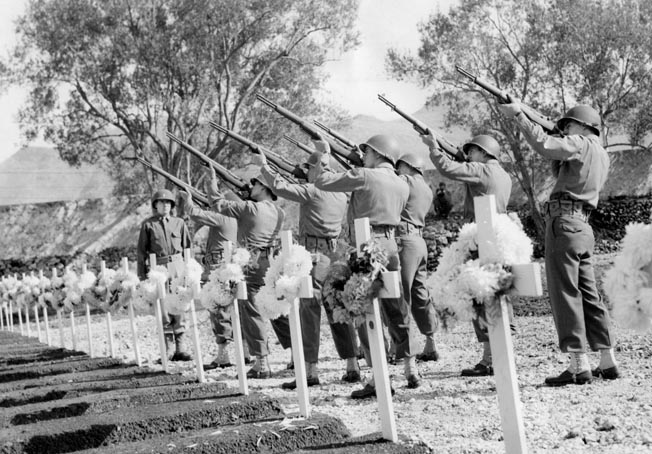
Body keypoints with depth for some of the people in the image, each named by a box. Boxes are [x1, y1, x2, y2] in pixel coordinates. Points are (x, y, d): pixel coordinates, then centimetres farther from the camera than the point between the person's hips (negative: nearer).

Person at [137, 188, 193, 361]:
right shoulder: (148, 224, 6)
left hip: (178, 266, 1)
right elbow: (141, 250, 6)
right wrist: (142, 275, 1)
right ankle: (168, 350, 5)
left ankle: (181, 349, 5)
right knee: (163, 309, -1)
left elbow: (187, 247, 12)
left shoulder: (179, 223, 10)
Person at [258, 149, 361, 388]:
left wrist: (264, 166, -2)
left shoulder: (312, 191, -10)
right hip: (334, 254, 8)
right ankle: (352, 367, 14)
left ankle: (310, 370, -8)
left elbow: (280, 187, -15)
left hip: (313, 254, -7)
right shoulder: (341, 195, 12)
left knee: (309, 311, -6)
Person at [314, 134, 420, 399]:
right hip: (390, 245, 7)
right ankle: (411, 370, 19)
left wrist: (323, 157, 10)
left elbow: (322, 182, -6)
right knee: (396, 309, 14)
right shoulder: (402, 186, 11)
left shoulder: (365, 177, -9)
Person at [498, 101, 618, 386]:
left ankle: (579, 366, -13)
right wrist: (559, 150, 22)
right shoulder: (602, 157, 22)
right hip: (583, 228, 9)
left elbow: (544, 146, -19)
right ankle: (607, 363, 15)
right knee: (588, 296, 12)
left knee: (565, 294, -9)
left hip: (564, 223, -9)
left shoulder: (581, 145, -4)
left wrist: (519, 115, -12)